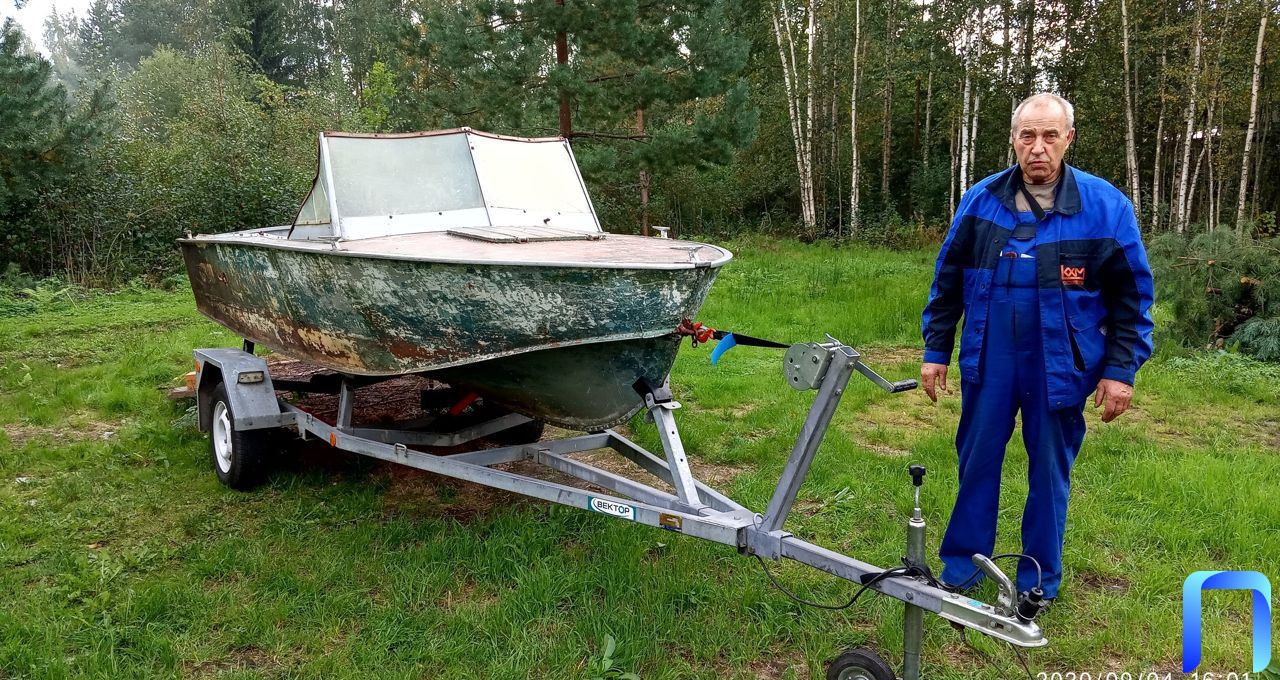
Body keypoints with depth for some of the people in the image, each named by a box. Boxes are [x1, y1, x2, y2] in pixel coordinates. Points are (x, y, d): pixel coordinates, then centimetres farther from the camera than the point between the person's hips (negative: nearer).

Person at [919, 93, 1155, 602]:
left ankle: (1039, 580, 29)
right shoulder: (981, 200, -3)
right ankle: (960, 568, 28)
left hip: (1061, 367, -1)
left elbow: (1131, 295, -2)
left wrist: (1121, 368, -5)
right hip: (988, 363, 2)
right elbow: (947, 281, 4)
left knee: (1050, 471, 11)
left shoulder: (1105, 205, -8)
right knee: (977, 463, 11)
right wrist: (935, 351, 4)